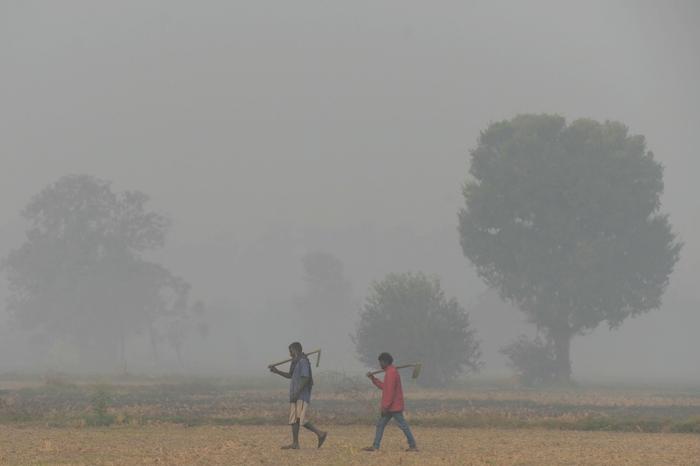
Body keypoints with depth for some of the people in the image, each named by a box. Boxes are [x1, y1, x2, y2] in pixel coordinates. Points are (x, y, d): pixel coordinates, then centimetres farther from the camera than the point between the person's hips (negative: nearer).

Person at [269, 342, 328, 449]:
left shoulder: (303, 361, -13)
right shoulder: (296, 362, 17)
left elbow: (305, 378, -20)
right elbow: (290, 375, 30)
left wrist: (296, 393, -22)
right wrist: (277, 371, 23)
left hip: (301, 396, -10)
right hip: (296, 397, 10)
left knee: (300, 419, -15)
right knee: (294, 419, 7)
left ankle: (320, 433, -8)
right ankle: (295, 443, 7)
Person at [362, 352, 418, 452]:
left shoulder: (391, 373, -17)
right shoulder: (391, 371, 17)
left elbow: (390, 391, -22)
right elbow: (384, 387, 22)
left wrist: (385, 406, -21)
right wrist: (373, 378, 18)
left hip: (394, 406, -11)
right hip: (392, 406, 11)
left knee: (403, 425, -6)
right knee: (380, 424, 9)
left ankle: (413, 446, -2)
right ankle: (375, 446, 9)